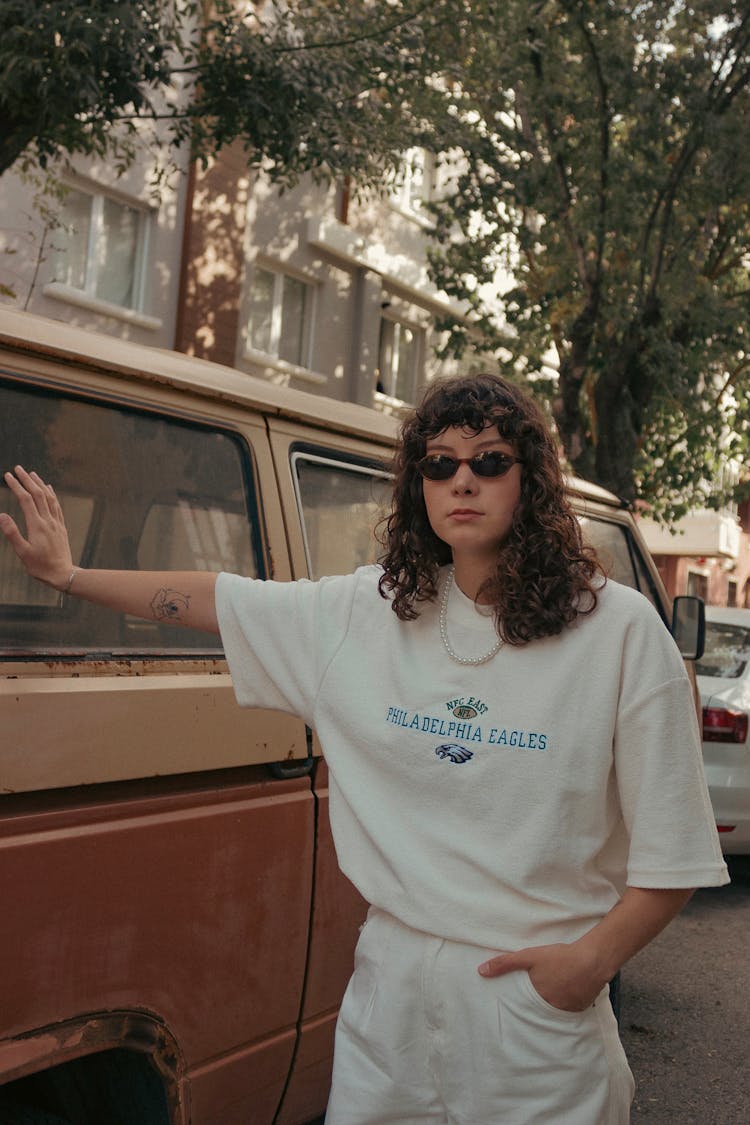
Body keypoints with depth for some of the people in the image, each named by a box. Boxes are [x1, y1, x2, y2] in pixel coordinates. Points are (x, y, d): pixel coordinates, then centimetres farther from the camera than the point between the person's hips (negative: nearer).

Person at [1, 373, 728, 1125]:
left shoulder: (621, 630, -8)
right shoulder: (366, 610, 2)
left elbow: (673, 851, -6)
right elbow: (216, 600, 10)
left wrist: (595, 956, -16)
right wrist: (68, 576, 13)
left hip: (540, 993, -3)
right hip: (391, 985, 3)